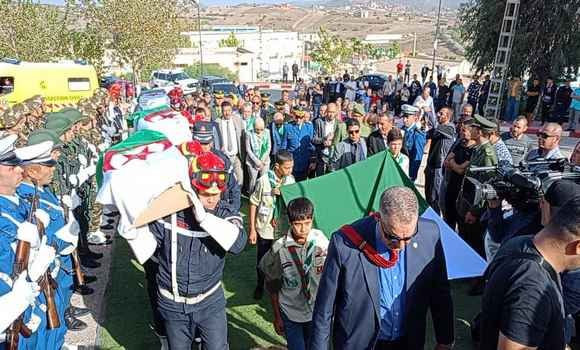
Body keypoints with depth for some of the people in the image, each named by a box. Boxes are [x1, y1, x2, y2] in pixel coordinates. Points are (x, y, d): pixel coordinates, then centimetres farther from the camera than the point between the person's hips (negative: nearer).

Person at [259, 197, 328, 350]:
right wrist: (277, 316, 1)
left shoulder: (321, 241, -14)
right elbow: (272, 285, -4)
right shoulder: (279, 249, -18)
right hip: (290, 313, -2)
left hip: (317, 312, 2)